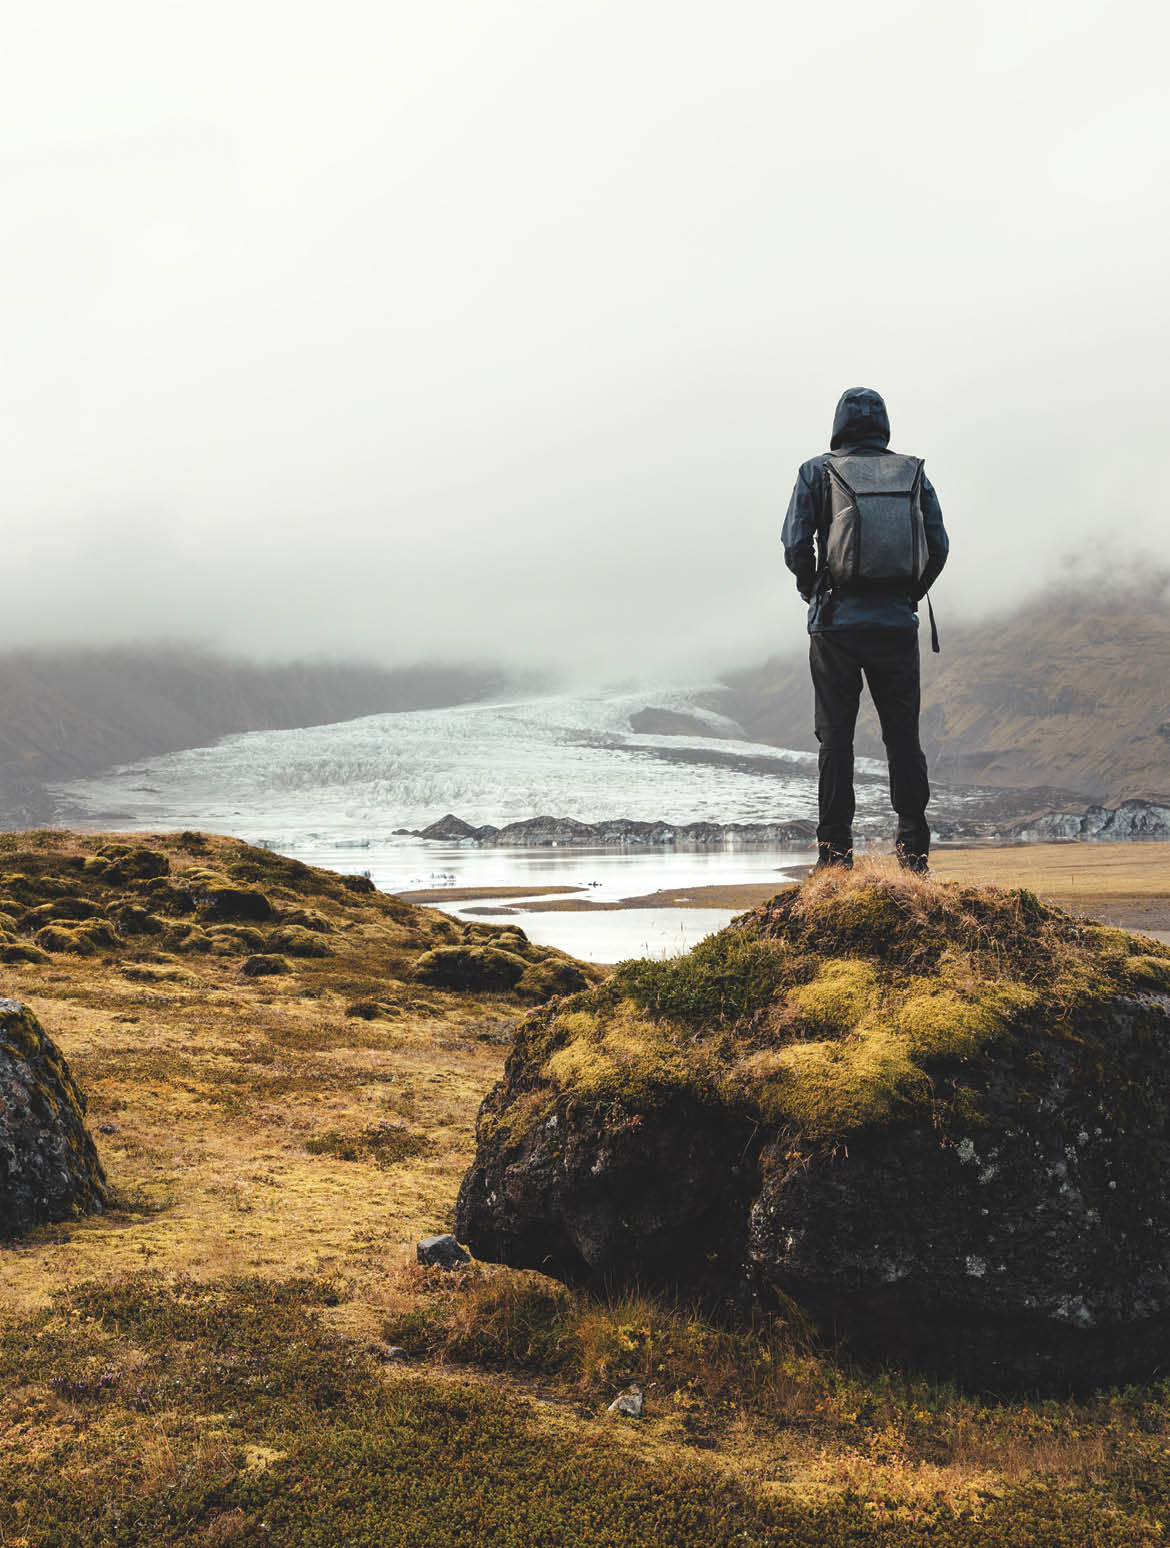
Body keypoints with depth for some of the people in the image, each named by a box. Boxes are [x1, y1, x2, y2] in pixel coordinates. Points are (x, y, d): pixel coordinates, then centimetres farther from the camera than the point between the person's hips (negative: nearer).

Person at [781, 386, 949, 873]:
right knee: (903, 733, 7)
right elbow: (938, 546, 4)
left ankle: (835, 848, 3)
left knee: (835, 735, 3)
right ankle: (913, 847, 7)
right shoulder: (914, 472, 8)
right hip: (898, 623, 2)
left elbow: (795, 546, -5)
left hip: (836, 621, -1)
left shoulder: (816, 472, 2)